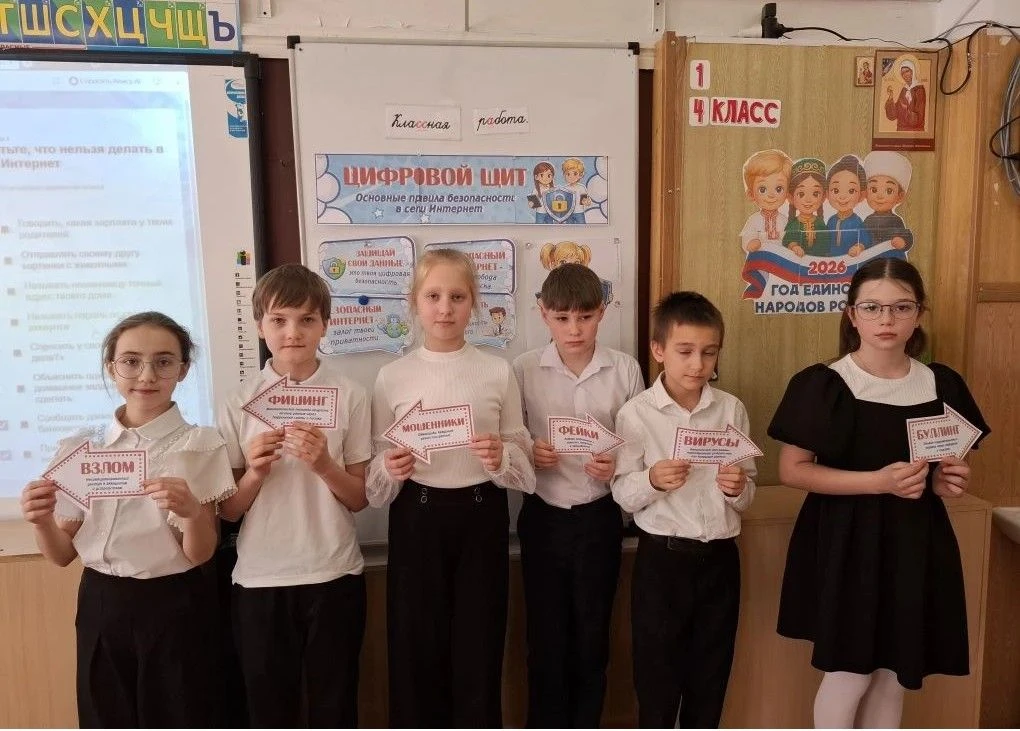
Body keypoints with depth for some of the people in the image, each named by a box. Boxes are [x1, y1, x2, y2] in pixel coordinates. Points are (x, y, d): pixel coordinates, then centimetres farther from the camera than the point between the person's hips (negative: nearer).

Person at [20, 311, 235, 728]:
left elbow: (200, 554, -11)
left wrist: (191, 511, -31)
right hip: (100, 607, 3)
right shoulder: (79, 449, 2)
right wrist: (41, 521, -15)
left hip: (173, 609, -3)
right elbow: (63, 554, 6)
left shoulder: (200, 446, -9)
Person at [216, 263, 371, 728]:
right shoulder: (238, 404, -2)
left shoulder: (350, 396, -4)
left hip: (333, 576, -1)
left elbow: (359, 499, 0)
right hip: (259, 579, 1)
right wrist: (254, 472, -17)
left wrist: (323, 464, -18)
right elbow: (227, 512, 2)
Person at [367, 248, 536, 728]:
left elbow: (521, 456, 2)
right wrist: (391, 471, -19)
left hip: (481, 516, 0)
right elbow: (376, 468, 3)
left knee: (478, 647, 9)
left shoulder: (498, 372, -1)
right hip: (417, 519, 0)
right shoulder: (392, 377, -1)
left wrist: (500, 459, -19)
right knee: (416, 646, 9)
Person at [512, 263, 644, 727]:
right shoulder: (524, 369, -5)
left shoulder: (625, 370, -4)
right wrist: (528, 454, -19)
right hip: (544, 517, 0)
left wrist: (619, 466, -18)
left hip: (598, 517, 0)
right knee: (545, 636, 12)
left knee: (592, 634, 14)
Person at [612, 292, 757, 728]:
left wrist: (739, 489, -17)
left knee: (710, 676, 17)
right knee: (657, 674, 10)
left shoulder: (732, 409, 1)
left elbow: (748, 493, 5)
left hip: (719, 557, 3)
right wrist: (652, 481, -27)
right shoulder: (636, 413, -8)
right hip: (661, 557, -3)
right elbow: (623, 495, -8)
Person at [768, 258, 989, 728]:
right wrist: (877, 481, -22)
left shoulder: (942, 385, 2)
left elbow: (948, 465, 16)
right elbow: (792, 470, -13)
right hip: (845, 542, -4)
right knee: (849, 673, 4)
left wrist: (947, 481, -8)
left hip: (916, 543, 5)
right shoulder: (822, 385, -12)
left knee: (894, 675, 14)